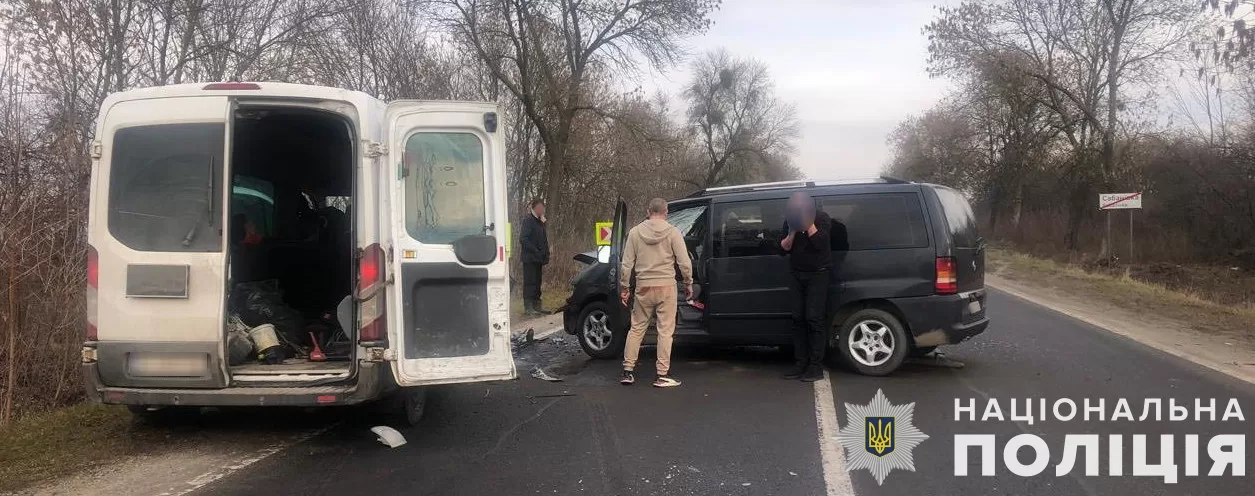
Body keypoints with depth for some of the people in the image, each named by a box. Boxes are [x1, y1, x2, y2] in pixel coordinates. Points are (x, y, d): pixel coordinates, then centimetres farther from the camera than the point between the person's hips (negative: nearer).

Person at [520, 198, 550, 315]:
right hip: (530, 258, -8)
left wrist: (545, 257, 9)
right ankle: (528, 307, -3)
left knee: (537, 282, 12)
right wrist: (536, 251, -20)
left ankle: (537, 306, 18)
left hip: (538, 259, 8)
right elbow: (523, 239, -19)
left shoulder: (540, 221, 16)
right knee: (529, 282, -6)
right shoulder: (528, 220, -12)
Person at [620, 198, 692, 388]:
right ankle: (663, 375, 3)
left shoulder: (635, 232, 2)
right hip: (666, 287, -2)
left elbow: (626, 264, 2)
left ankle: (628, 372, 15)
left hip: (643, 287, 3)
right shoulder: (673, 232, -5)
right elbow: (684, 262, -6)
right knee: (665, 330, 2)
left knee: (637, 328, 13)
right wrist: (688, 284, 7)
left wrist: (624, 288, 10)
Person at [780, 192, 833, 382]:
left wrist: (808, 222, -23)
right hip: (798, 275, 6)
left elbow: (820, 242, -23)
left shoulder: (822, 218, -9)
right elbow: (783, 248, 3)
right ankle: (800, 363, 5)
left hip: (817, 274, -5)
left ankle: (816, 366, -9)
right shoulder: (790, 220, 5)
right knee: (798, 319, 2)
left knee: (813, 319, -11)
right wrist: (792, 233, -14)